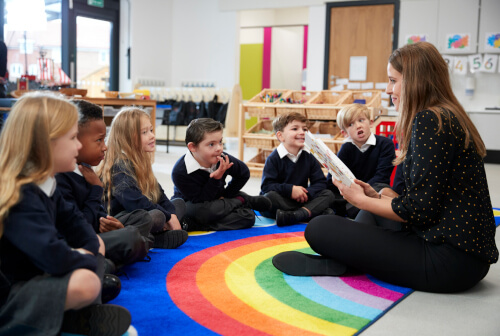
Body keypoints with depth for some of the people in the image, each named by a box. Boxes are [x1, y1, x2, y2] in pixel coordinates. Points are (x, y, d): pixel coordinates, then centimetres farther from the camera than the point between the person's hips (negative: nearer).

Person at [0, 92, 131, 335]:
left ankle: (76, 314, 0)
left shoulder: (43, 184, 3)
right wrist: (85, 259, -16)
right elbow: (54, 256, -36)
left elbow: (71, 220, 12)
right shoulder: (20, 197, -27)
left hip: (33, 276, 10)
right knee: (85, 283, -32)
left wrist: (89, 247, -8)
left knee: (95, 244, 15)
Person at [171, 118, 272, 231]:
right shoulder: (179, 172, -30)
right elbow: (200, 201, -27)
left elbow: (244, 173, 5)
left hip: (216, 200, 3)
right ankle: (241, 200, -10)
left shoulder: (223, 160, -17)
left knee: (249, 216, -16)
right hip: (191, 205, -3)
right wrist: (216, 179, -35)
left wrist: (225, 195, -1)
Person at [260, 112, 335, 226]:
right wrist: (290, 189, -23)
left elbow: (320, 182, 1)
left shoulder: (309, 158, 5)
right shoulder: (273, 158, -8)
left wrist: (307, 193, -19)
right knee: (270, 196, -34)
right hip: (281, 200, -4)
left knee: (328, 194, -12)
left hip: (301, 199, 4)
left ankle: (295, 215, -36)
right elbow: (266, 186, -16)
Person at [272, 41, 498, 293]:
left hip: (450, 258, -11)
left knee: (318, 230, -14)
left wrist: (361, 200, -5)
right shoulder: (448, 118, 17)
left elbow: (421, 210, -19)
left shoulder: (429, 120, -15)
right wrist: (375, 197, 10)